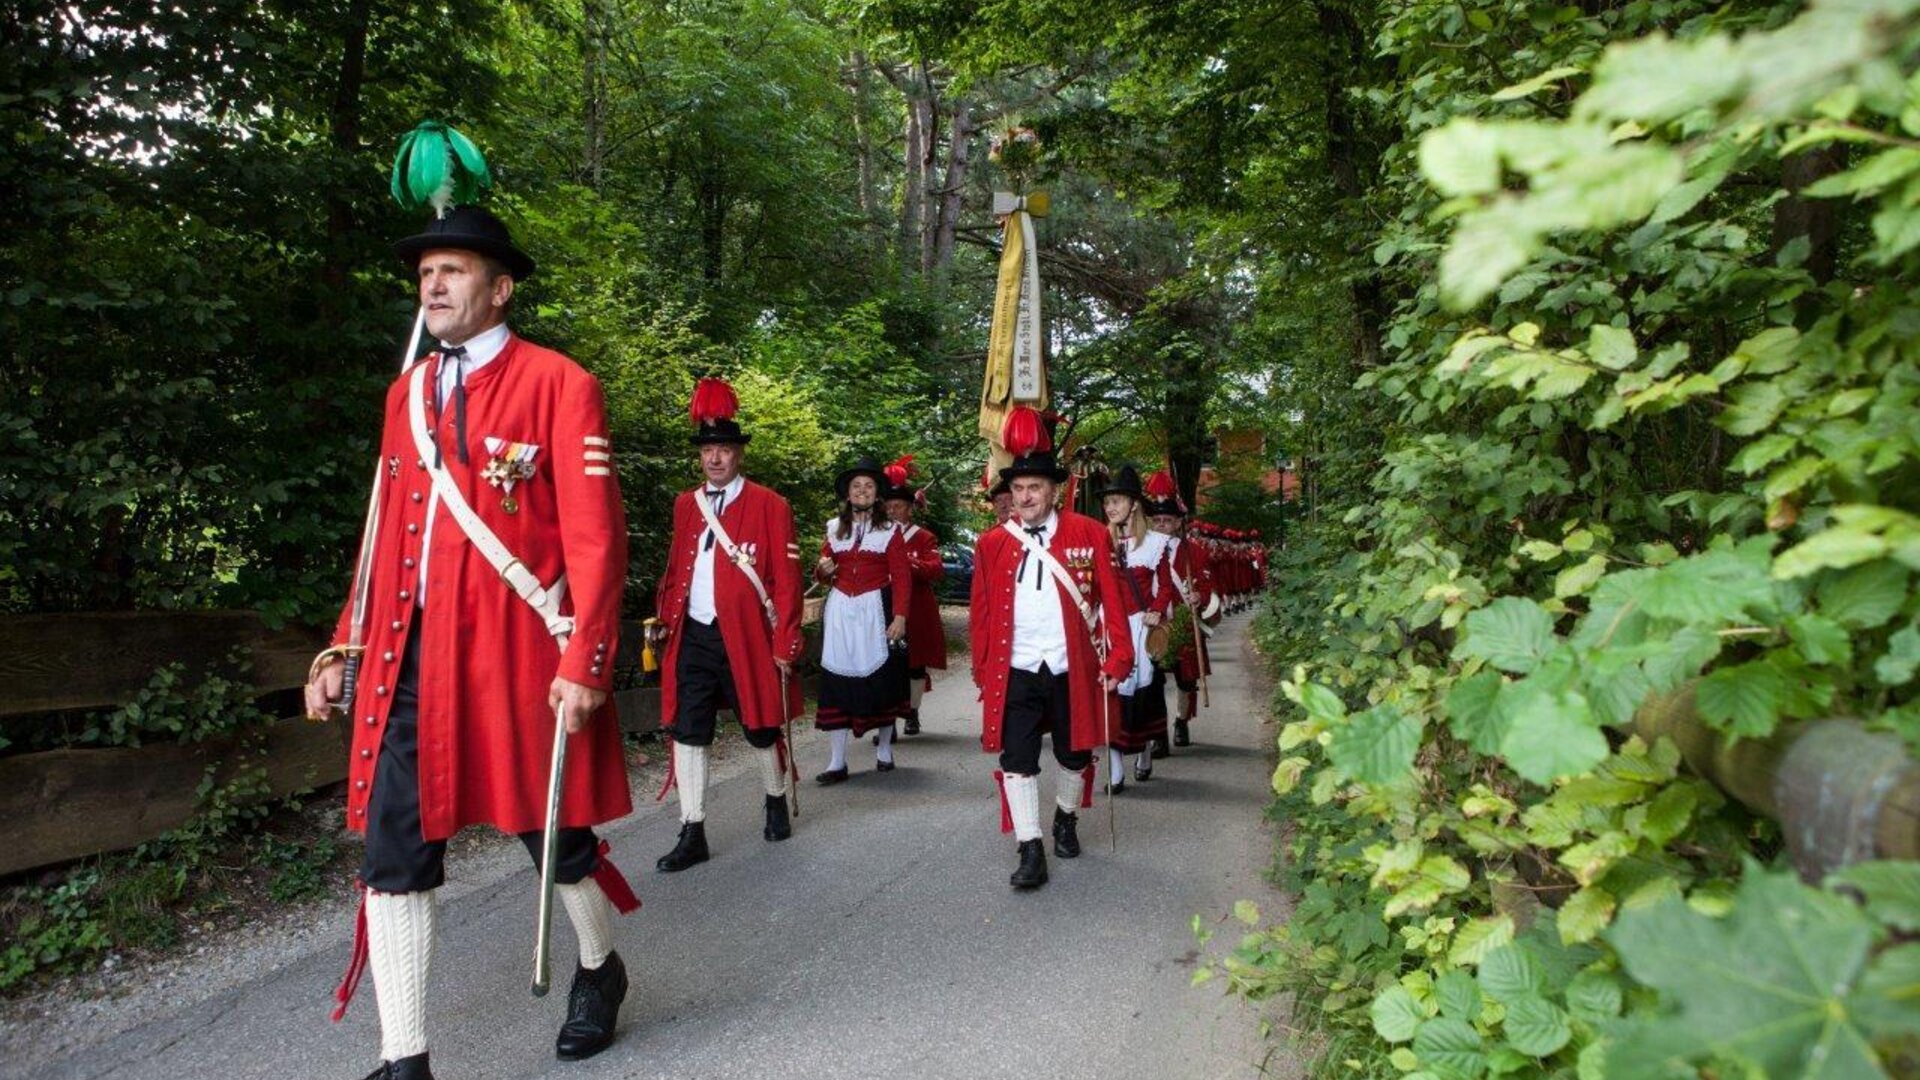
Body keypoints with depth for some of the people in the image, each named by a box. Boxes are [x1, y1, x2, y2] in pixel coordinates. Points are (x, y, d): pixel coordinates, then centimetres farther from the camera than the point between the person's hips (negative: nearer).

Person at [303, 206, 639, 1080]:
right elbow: (387, 536, 17)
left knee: (554, 836, 10)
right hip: (408, 659, 5)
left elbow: (595, 536, -10)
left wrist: (584, 663, -17)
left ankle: (599, 969, 39)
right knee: (394, 854, 3)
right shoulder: (407, 392, 15)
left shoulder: (558, 384, -4)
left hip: (514, 654, -5)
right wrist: (345, 648, 13)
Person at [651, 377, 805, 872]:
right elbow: (675, 569, 16)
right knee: (687, 733, 1)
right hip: (692, 638, 4)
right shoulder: (685, 505, 10)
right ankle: (693, 835, 10)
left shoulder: (770, 507, -5)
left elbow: (787, 580, -6)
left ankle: (776, 803, 36)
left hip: (746, 639, -4)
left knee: (761, 729, 11)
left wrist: (785, 644, -10)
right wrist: (665, 621, 6)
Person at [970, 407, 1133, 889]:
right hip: (1014, 672, 0)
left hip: (1074, 670, 0)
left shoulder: (1089, 535, -3)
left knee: (1074, 756, 16)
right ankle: (1031, 852, 7)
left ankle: (1066, 821, 41)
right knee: (1017, 761, -3)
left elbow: (1111, 600, -3)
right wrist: (982, 671, 3)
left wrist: (1117, 660, -8)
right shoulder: (991, 543, 1)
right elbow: (982, 612, 5)